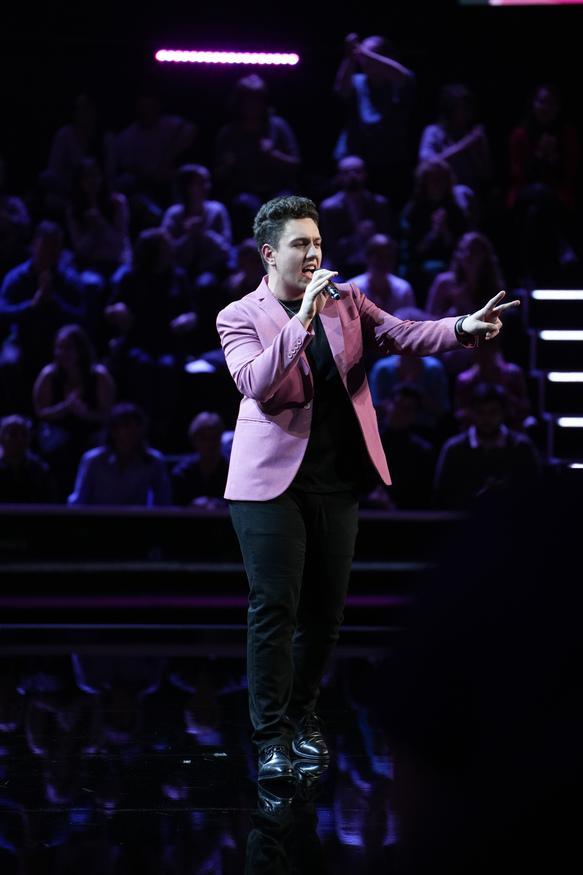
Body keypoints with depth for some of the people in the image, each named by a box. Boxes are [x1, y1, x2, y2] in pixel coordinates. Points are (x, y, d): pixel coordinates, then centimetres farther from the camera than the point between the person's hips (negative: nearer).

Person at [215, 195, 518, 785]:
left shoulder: (345, 301, 10)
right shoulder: (240, 317, -2)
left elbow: (401, 336, -3)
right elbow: (255, 383, -19)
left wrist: (463, 328, -21)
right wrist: (303, 319, -24)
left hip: (335, 481, 4)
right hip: (272, 481, -4)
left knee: (325, 609, 9)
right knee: (274, 606, -6)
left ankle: (302, 714, 26)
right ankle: (272, 736, 0)